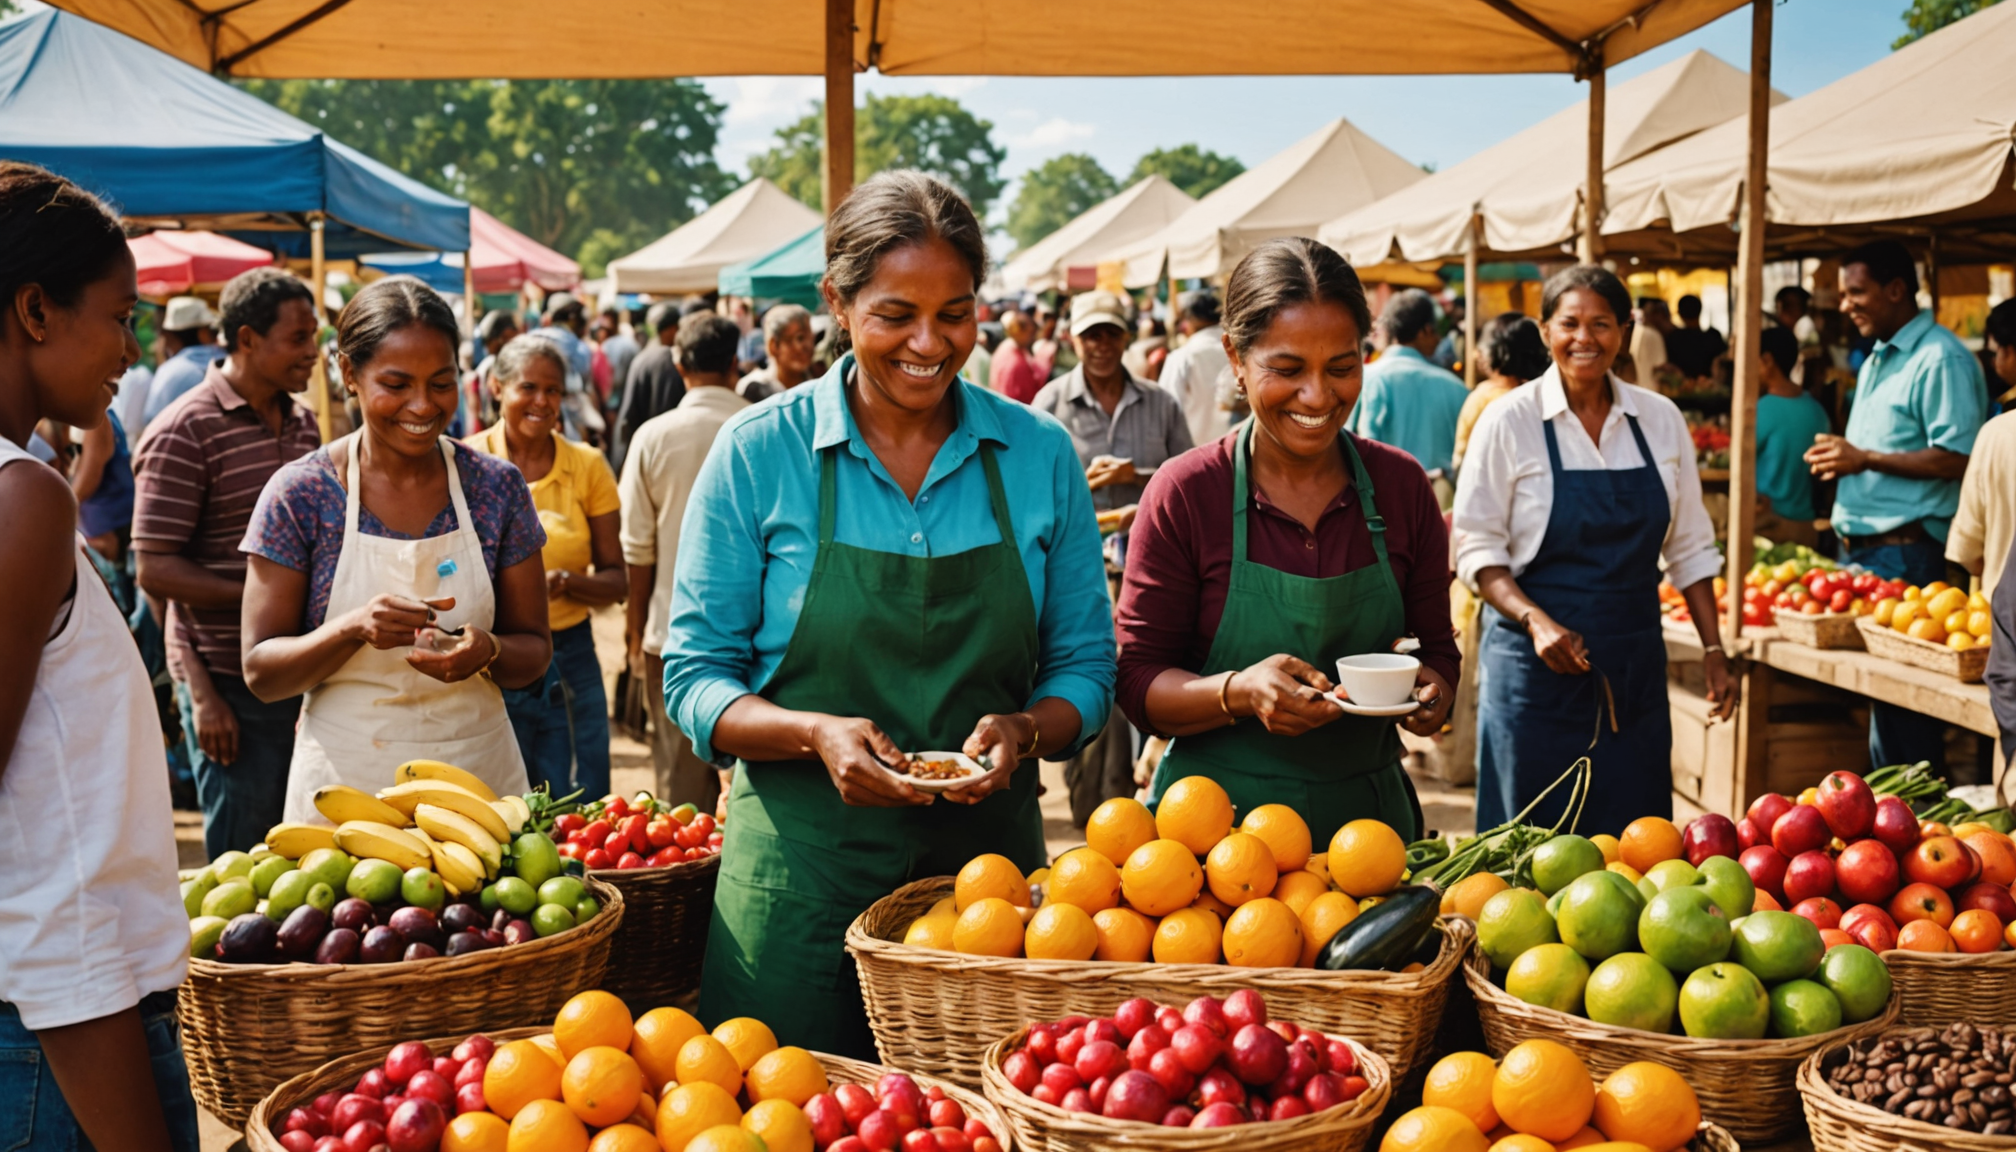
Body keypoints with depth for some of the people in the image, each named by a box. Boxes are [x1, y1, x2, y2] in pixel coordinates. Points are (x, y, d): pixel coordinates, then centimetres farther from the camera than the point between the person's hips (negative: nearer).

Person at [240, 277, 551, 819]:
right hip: (344, 782, -2)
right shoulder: (299, 494, -5)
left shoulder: (496, 487, 0)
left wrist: (488, 651, -18)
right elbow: (260, 672, -5)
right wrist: (355, 629, -23)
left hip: (479, 774, 2)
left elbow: (535, 650, 4)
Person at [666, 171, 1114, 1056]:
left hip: (987, 857, 2)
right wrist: (818, 735, -18)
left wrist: (1023, 732, -13)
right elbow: (695, 678, -1)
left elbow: (1084, 668, 9)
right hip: (801, 873, -2)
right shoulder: (757, 454, -3)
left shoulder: (1040, 457, 2)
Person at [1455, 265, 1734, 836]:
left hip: (1635, 665, 3)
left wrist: (1714, 651, 6)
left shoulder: (1661, 420, 5)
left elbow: (1690, 547, 11)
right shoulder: (1509, 421, -6)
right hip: (1537, 662, -3)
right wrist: (1535, 621, -20)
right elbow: (1476, 548, -6)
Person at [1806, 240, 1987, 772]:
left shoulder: (1940, 359, -11)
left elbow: (1959, 460, -19)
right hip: (1861, 546, 9)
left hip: (1907, 552, -9)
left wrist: (1865, 459, -16)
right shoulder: (1877, 362, 19)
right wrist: (1840, 457, 9)